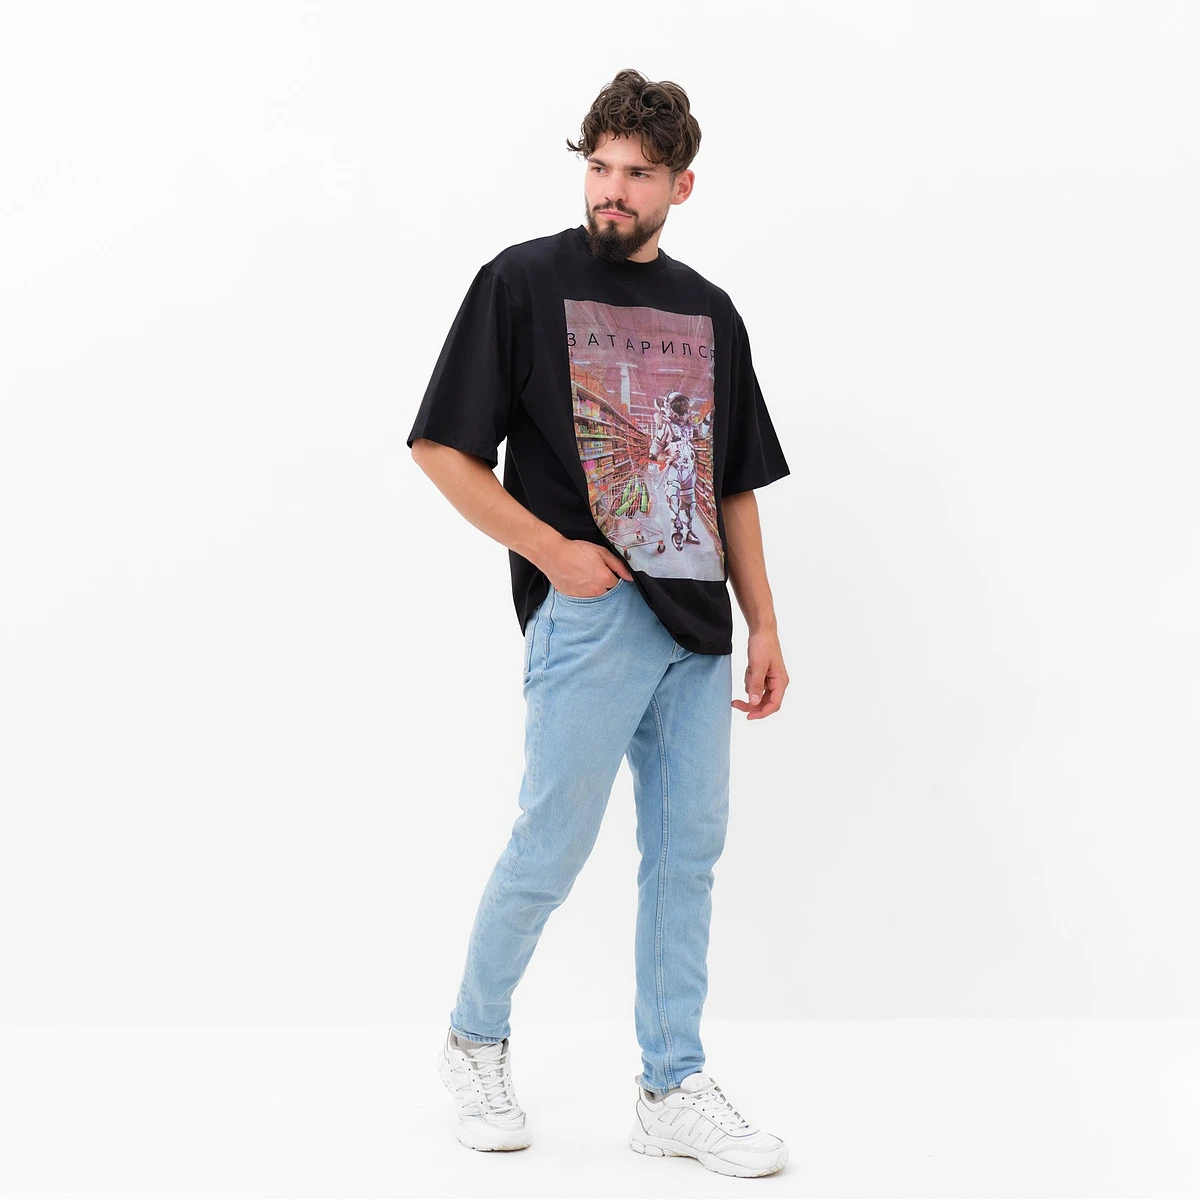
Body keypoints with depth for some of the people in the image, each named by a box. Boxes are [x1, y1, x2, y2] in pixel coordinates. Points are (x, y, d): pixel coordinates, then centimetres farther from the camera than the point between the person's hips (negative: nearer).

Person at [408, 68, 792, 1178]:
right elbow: (442, 445, -4)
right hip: (587, 614, -5)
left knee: (688, 854, 8)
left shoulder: (708, 311, 14)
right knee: (552, 847, -1)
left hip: (696, 625, 5)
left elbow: (734, 484, 17)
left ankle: (674, 1089, 19)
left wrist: (763, 625, 10)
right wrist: (550, 549, -12)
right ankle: (476, 1043, 24)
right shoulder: (523, 280, -1)